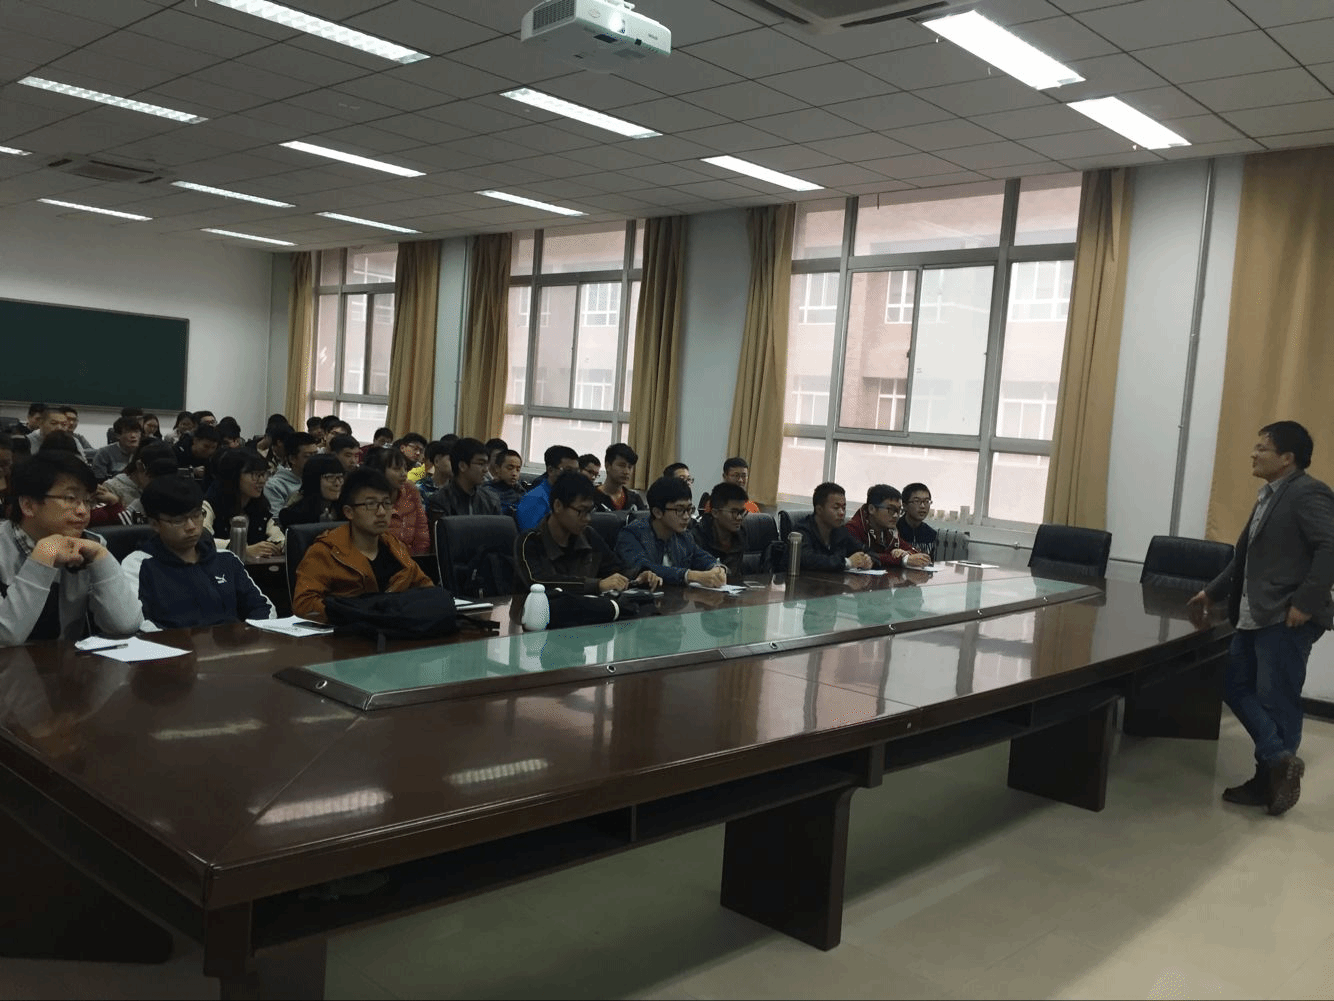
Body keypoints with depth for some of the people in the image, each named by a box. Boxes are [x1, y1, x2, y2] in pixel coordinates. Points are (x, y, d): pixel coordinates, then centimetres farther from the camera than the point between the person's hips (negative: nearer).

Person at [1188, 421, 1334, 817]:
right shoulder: (1270, 496, 17)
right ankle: (1278, 762, 14)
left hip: (1286, 619, -10)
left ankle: (1272, 775, 13)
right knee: (1236, 687, 10)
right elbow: (1246, 556, 24)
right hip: (1255, 617, 10)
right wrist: (1212, 591, 25)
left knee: (1276, 701, 0)